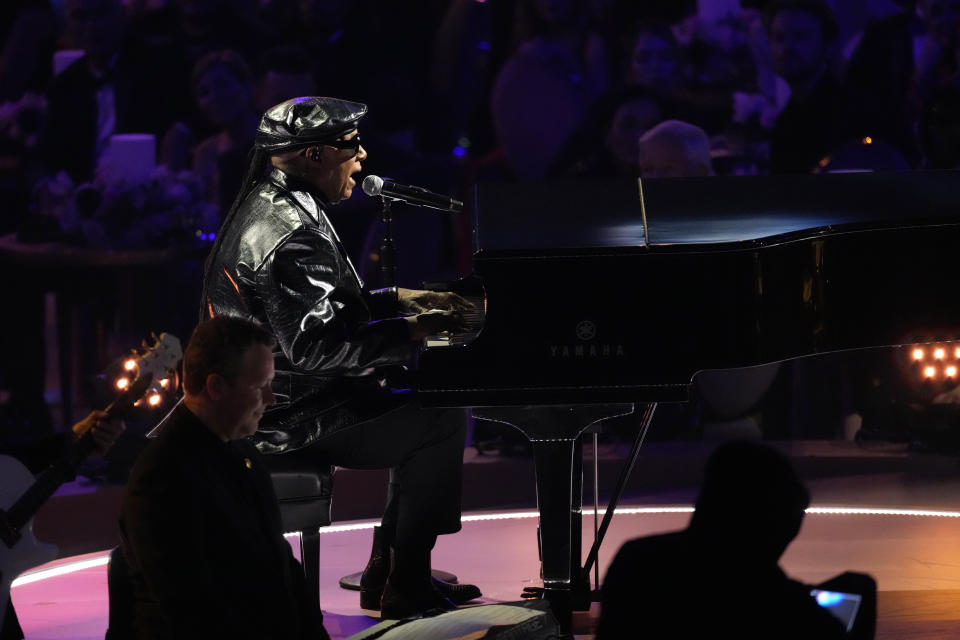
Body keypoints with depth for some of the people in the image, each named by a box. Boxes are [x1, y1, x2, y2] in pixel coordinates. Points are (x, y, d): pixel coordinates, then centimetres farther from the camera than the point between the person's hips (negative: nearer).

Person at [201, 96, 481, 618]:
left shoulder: (270, 207, 11)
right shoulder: (289, 236, -24)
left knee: (430, 397, 18)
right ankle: (404, 587, -3)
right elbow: (317, 344, -30)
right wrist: (411, 331, -22)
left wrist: (402, 301, 16)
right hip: (293, 419, -11)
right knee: (444, 423, -10)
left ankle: (387, 571, 18)